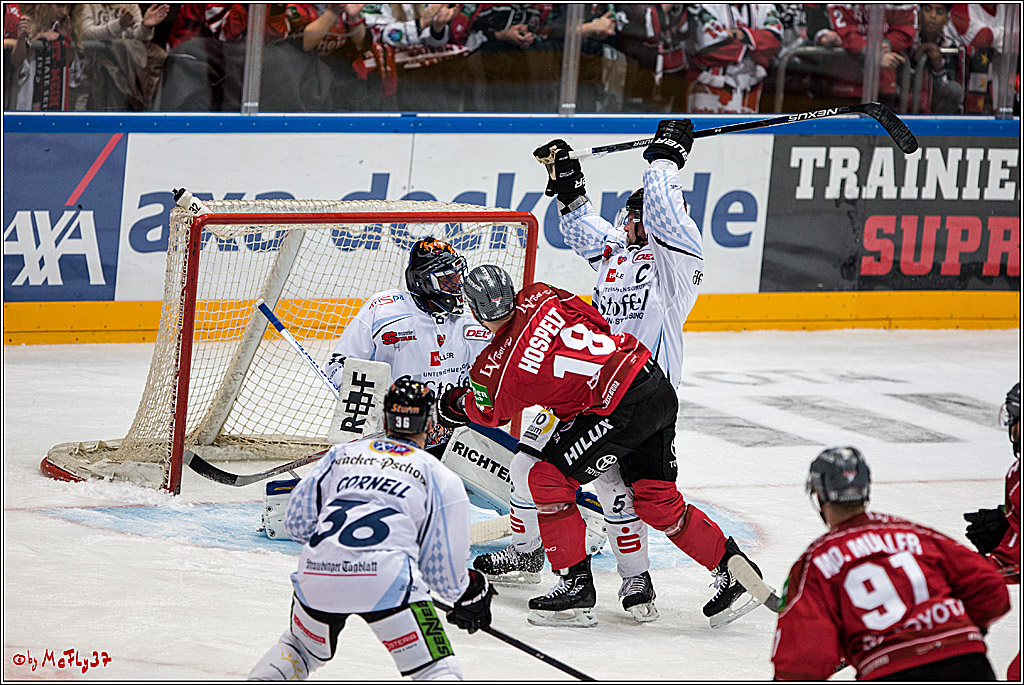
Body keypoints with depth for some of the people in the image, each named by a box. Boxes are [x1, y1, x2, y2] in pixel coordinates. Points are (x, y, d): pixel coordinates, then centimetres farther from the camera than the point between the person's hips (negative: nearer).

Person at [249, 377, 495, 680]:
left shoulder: (341, 453, 23)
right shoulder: (440, 477, 13)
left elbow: (297, 521, 20)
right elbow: (440, 565, 12)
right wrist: (470, 592, 33)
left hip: (316, 575, 4)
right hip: (386, 575, -4)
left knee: (302, 647, 32)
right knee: (436, 668, 1)